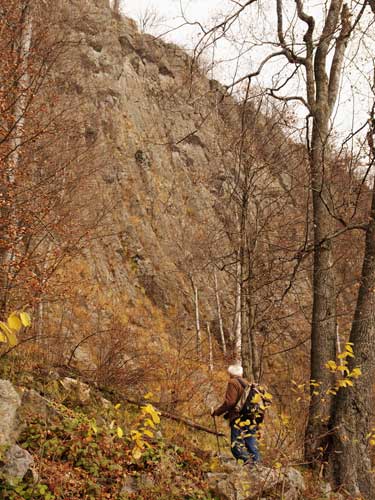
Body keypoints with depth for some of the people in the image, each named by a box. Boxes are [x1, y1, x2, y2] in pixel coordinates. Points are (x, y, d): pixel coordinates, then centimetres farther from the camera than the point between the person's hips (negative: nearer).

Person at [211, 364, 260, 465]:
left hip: (239, 420, -8)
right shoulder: (247, 384, 23)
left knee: (236, 446, -13)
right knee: (252, 447, 8)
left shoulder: (233, 383, 0)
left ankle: (249, 461, -33)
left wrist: (216, 412, -2)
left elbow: (230, 402, -12)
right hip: (251, 421, 8)